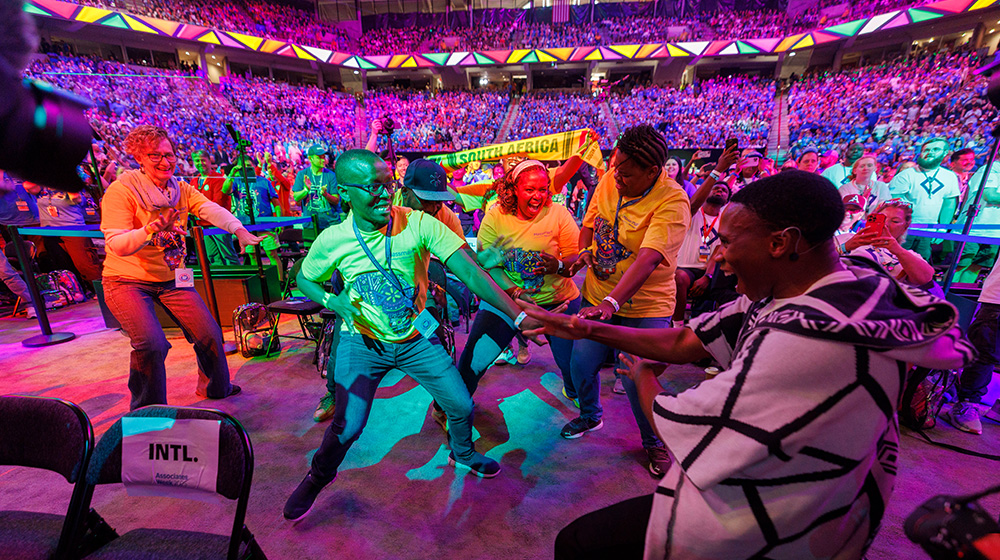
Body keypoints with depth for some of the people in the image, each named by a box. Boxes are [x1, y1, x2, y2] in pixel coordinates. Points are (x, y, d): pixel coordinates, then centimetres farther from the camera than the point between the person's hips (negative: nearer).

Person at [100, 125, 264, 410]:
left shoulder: (181, 189, 1)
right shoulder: (122, 190, -14)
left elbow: (211, 210, -18)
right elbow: (116, 245, -20)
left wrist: (239, 230, -37)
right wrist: (148, 231, -39)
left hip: (172, 279, 5)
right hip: (127, 280, -4)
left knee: (210, 334, 1)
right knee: (152, 344, -21)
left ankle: (215, 387, 29)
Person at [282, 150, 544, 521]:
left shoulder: (418, 224, -18)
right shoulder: (332, 240, -13)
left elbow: (470, 273, -25)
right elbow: (305, 279, 7)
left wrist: (517, 316, -34)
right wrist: (332, 301, -15)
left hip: (416, 339, 1)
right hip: (362, 342, 0)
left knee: (462, 406, 4)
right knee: (347, 425, -2)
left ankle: (463, 454, 41)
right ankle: (319, 476, 36)